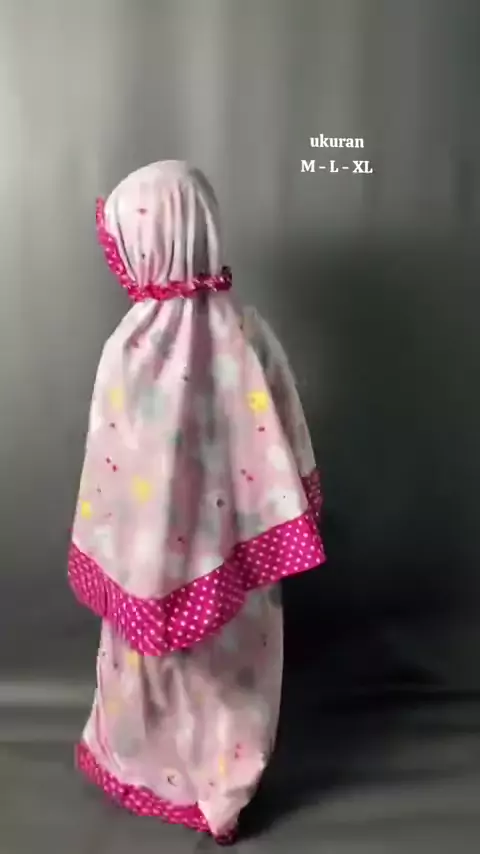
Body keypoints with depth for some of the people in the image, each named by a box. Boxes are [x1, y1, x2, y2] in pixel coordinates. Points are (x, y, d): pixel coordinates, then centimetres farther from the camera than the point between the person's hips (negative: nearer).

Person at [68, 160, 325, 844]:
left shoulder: (133, 347, -24)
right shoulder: (248, 331, -12)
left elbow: (116, 477, -18)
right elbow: (287, 456, -5)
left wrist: (104, 560, -2)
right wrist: (277, 533, 10)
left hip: (156, 553, -3)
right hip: (234, 548, 3)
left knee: (152, 666, 24)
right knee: (232, 669, 23)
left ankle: (141, 767, 51)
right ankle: (224, 795, 44)